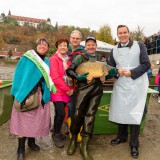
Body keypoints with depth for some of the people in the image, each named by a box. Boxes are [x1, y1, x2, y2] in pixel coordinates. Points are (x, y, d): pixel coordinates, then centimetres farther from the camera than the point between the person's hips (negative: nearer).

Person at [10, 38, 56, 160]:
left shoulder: (47, 62, 12)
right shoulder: (27, 57, 1)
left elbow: (48, 80, 12)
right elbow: (19, 75, -1)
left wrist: (45, 95, 3)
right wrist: (17, 93, -7)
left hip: (41, 95, 4)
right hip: (26, 94, -4)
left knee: (38, 118, 9)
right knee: (24, 119, -1)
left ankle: (31, 141, 31)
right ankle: (21, 149, 11)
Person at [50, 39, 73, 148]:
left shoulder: (68, 60, 12)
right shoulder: (54, 59, -6)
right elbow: (55, 77, -14)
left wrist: (71, 89, -1)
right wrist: (67, 89, -13)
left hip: (67, 91, 6)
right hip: (57, 91, -6)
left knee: (59, 113, 11)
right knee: (61, 113, -12)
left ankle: (57, 131, 31)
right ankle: (56, 135, 10)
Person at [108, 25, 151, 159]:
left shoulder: (139, 46, -1)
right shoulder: (114, 50, 11)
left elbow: (146, 64, -5)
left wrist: (131, 72, -17)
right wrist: (117, 71, -9)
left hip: (137, 84, -4)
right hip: (120, 85, 4)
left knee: (134, 113, -3)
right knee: (120, 111, 10)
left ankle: (134, 144, 11)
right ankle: (122, 136, 32)